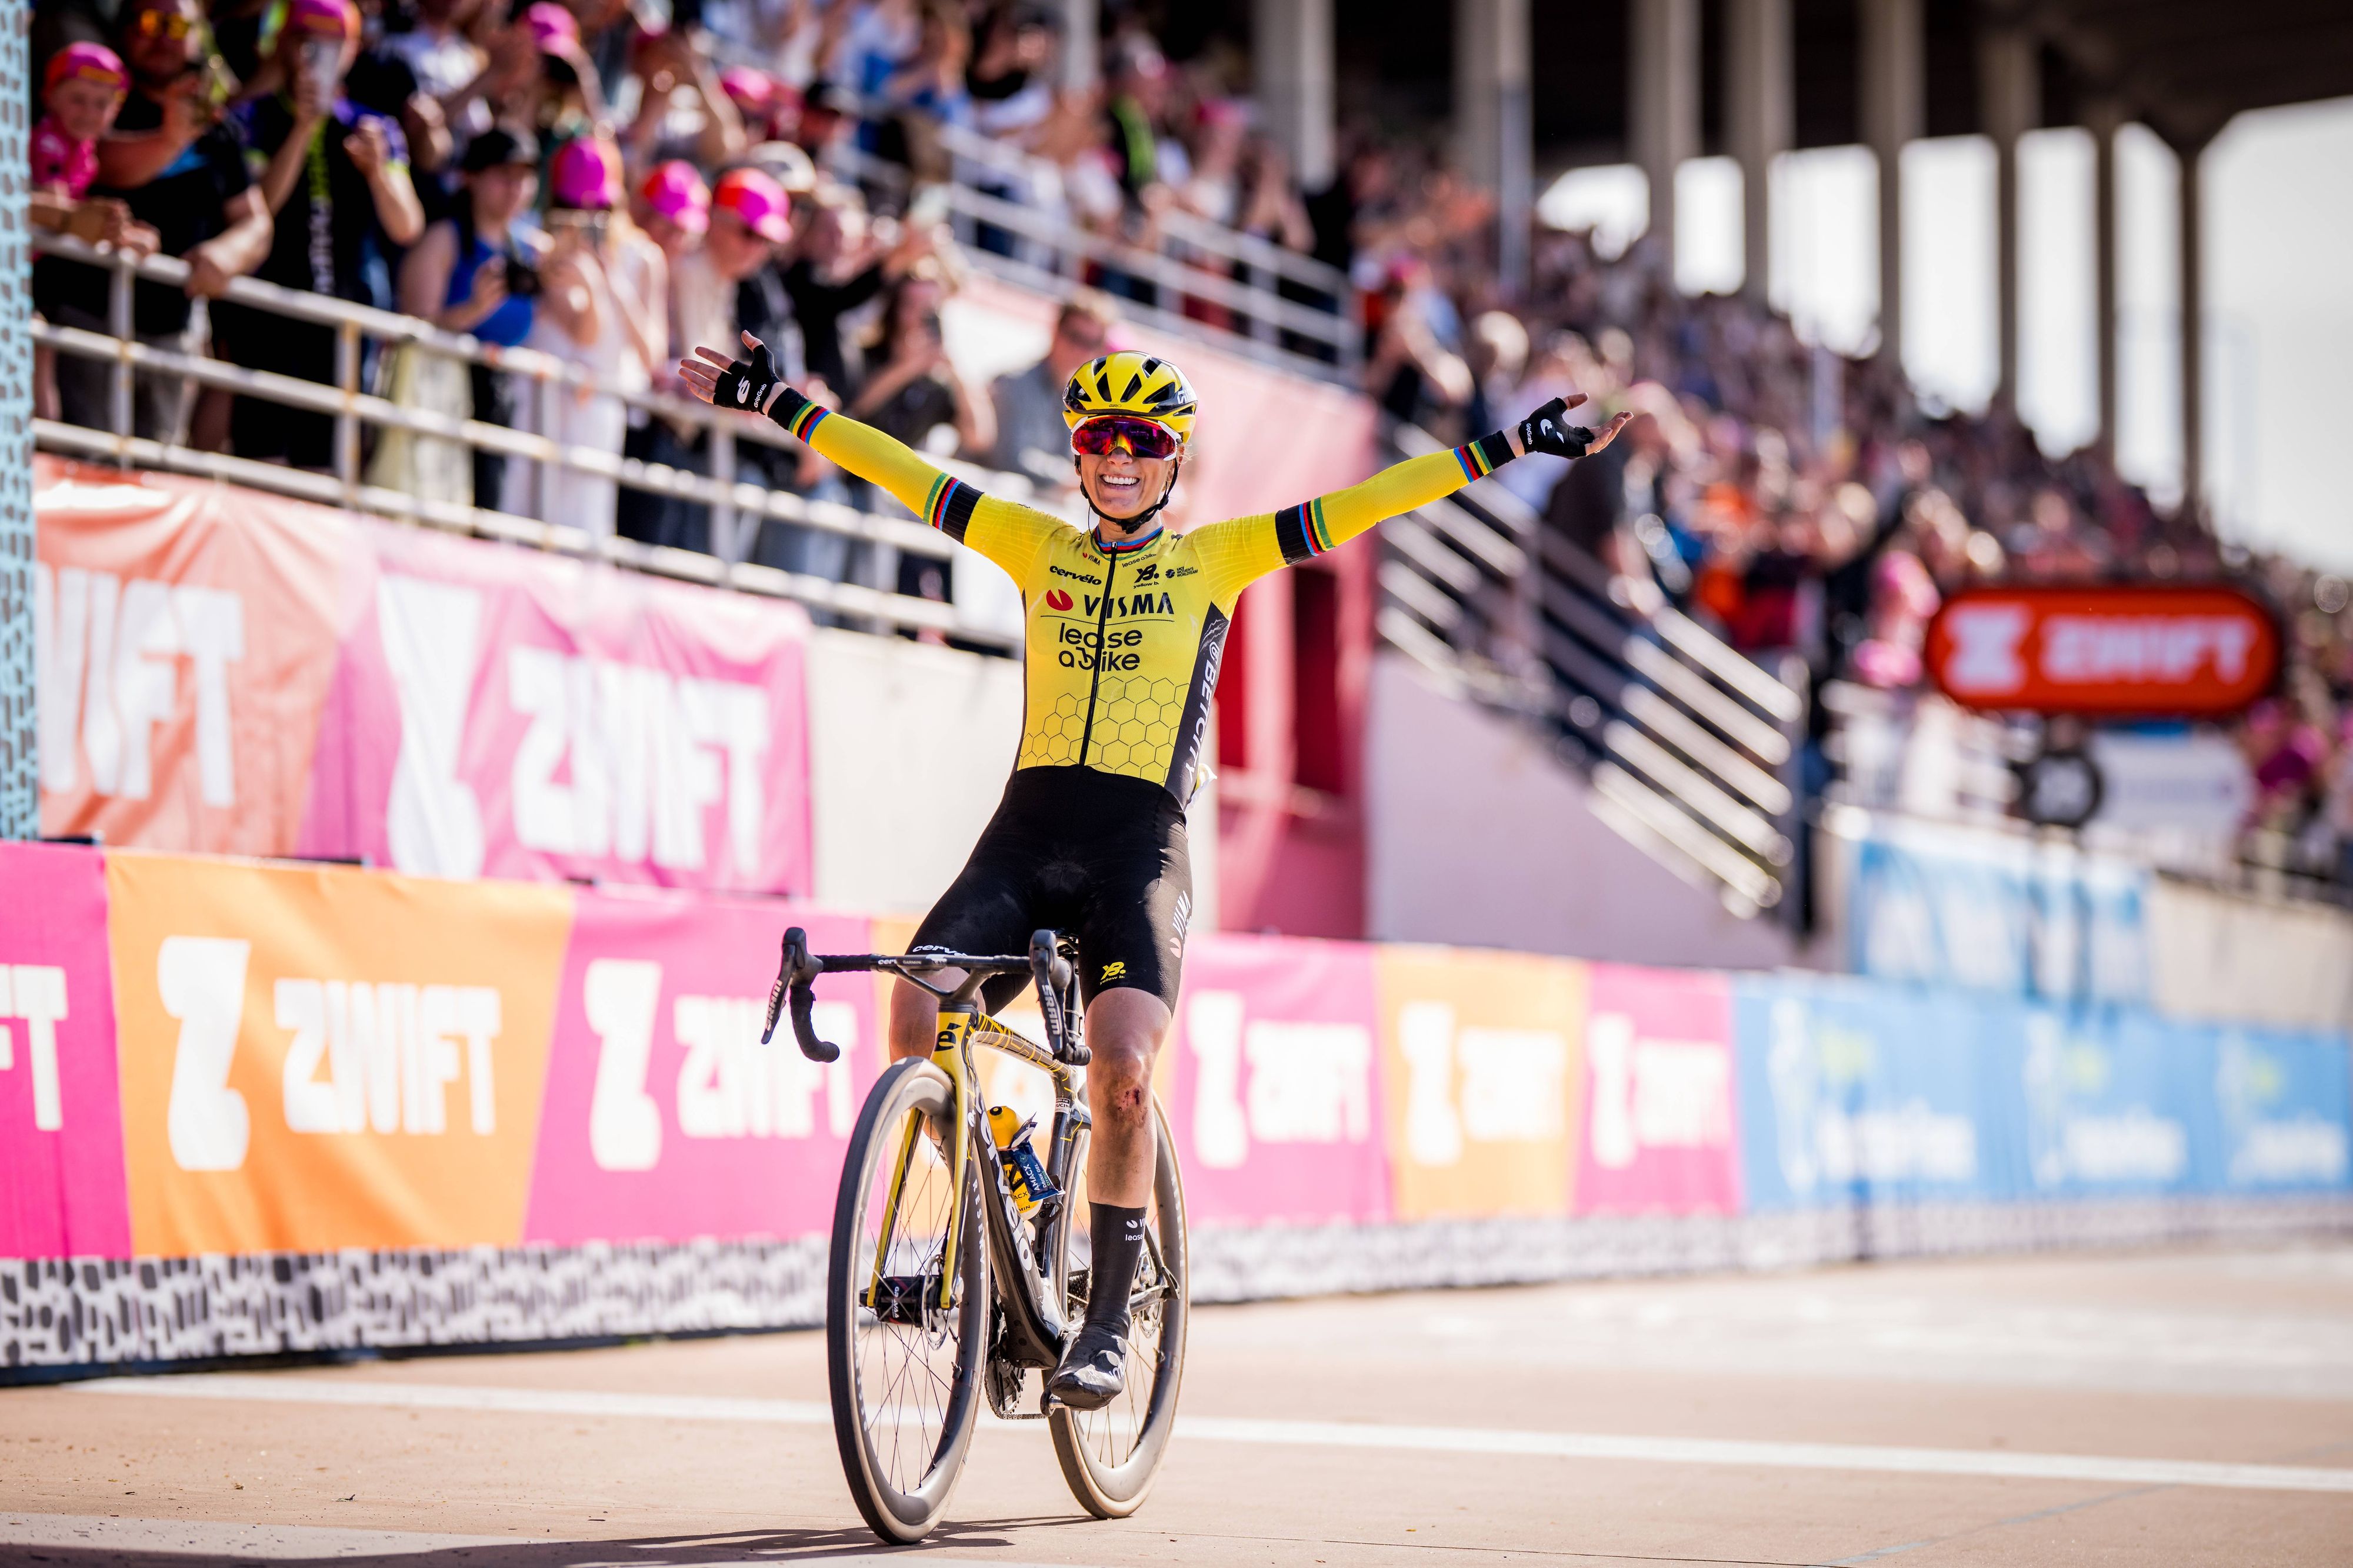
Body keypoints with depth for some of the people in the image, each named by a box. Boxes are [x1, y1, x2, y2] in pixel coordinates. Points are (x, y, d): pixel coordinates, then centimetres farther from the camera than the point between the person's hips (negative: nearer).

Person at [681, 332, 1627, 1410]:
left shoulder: (1215, 559, 10)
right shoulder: (1038, 549, 16)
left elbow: (1358, 507, 7)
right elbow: (904, 474, 17)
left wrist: (1512, 445, 4)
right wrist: (775, 402, 18)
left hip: (1140, 852, -2)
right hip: (1024, 836, 3)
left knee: (1122, 1068, -23)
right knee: (913, 1023, -19)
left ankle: (1108, 1320, -6)